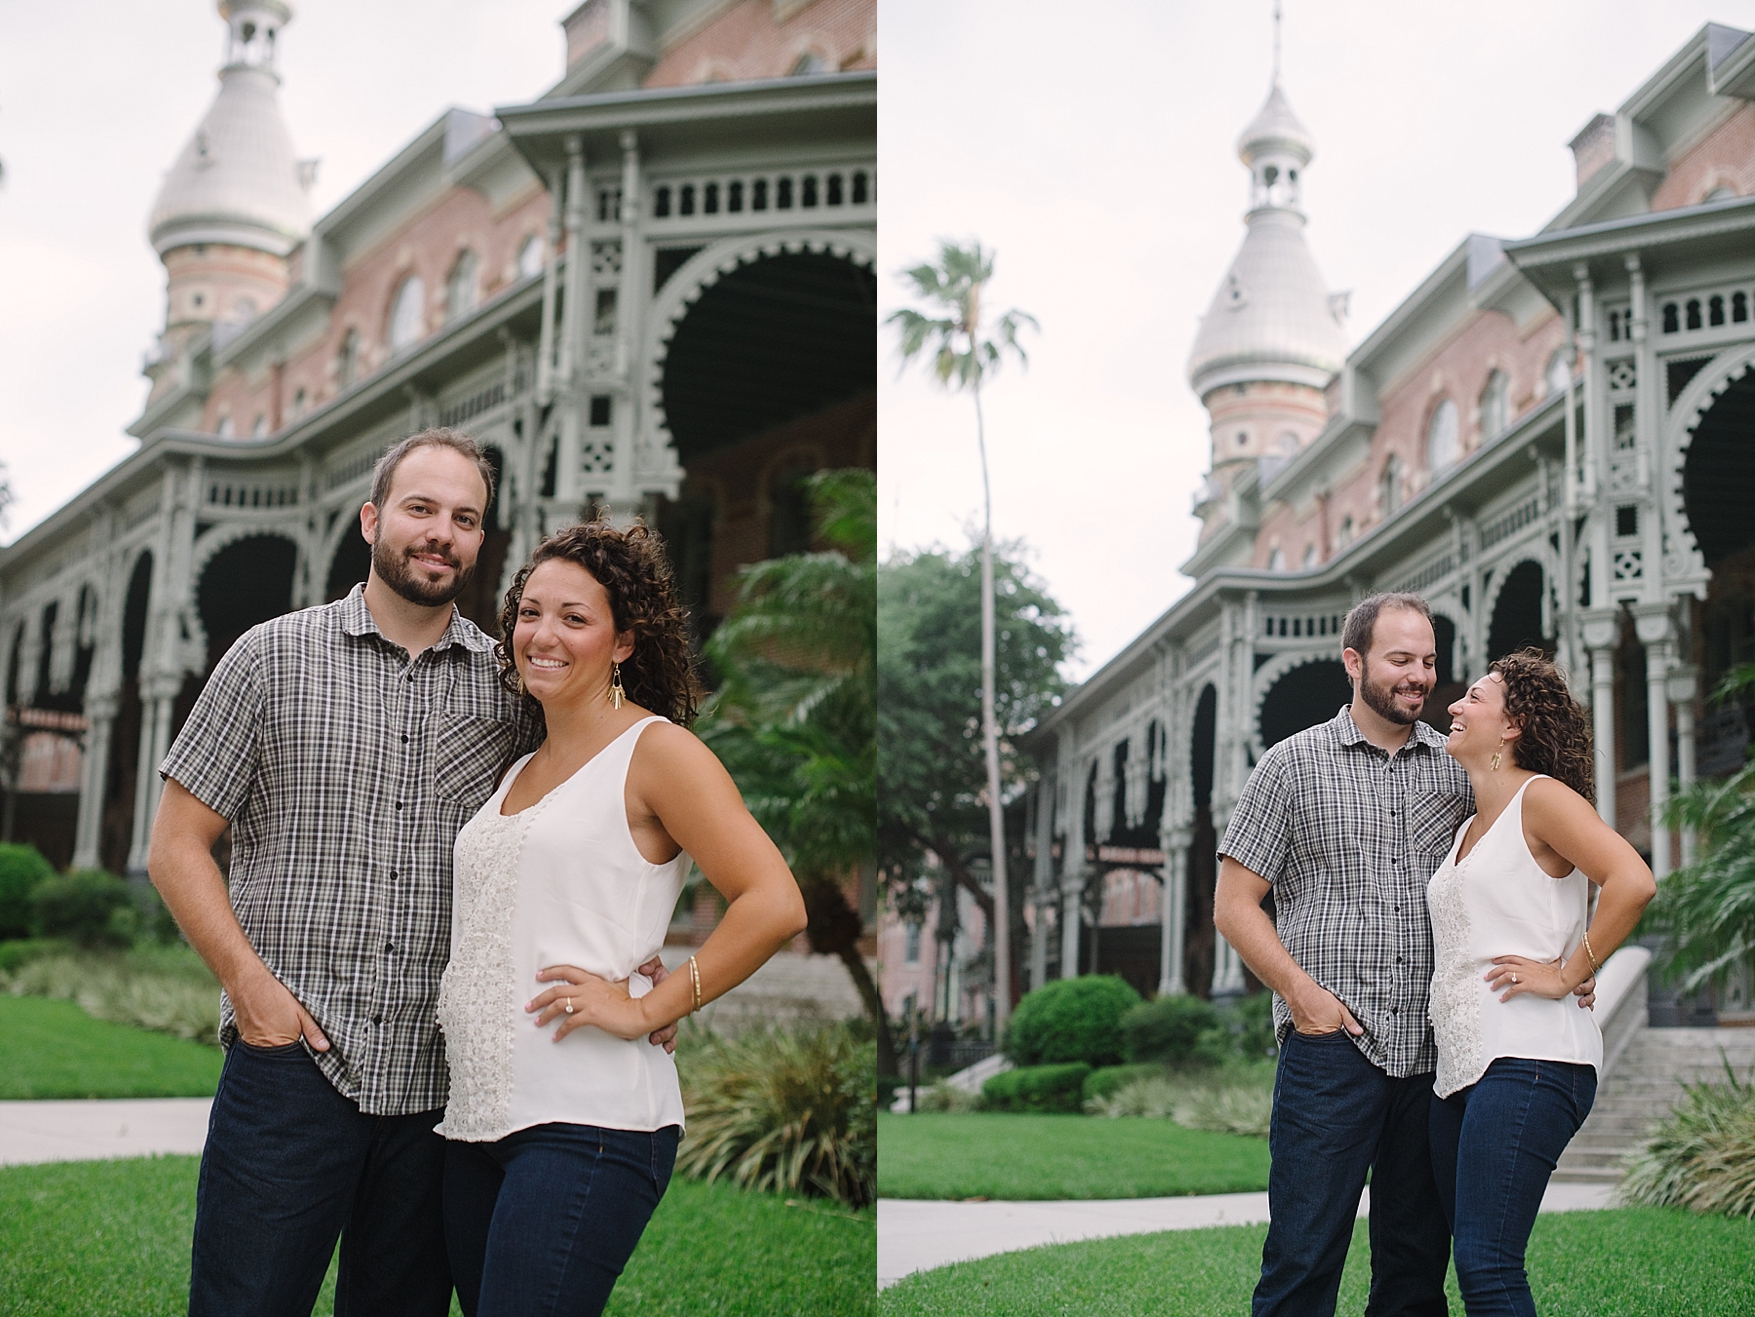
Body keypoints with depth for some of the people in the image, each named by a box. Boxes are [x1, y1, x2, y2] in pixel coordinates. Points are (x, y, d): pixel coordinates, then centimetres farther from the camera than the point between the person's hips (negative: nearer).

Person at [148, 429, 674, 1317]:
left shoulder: (509, 683, 8)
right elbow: (177, 846, 3)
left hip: (439, 1075, 2)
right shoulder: (273, 658, 3)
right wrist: (252, 986, -8)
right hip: (290, 1063, -2)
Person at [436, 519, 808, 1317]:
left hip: (586, 1122, -8)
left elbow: (774, 905, -15)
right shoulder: (520, 772, 18)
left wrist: (646, 1010, -14)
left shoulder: (655, 751, -5)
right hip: (476, 1114, 8)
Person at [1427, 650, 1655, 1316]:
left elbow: (1632, 881, -18)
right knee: (1475, 1264, 6)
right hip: (1459, 1065, 9)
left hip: (1528, 1060, -9)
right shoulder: (1469, 828, 22)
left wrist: (1567, 975, -13)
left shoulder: (1542, 796, -3)